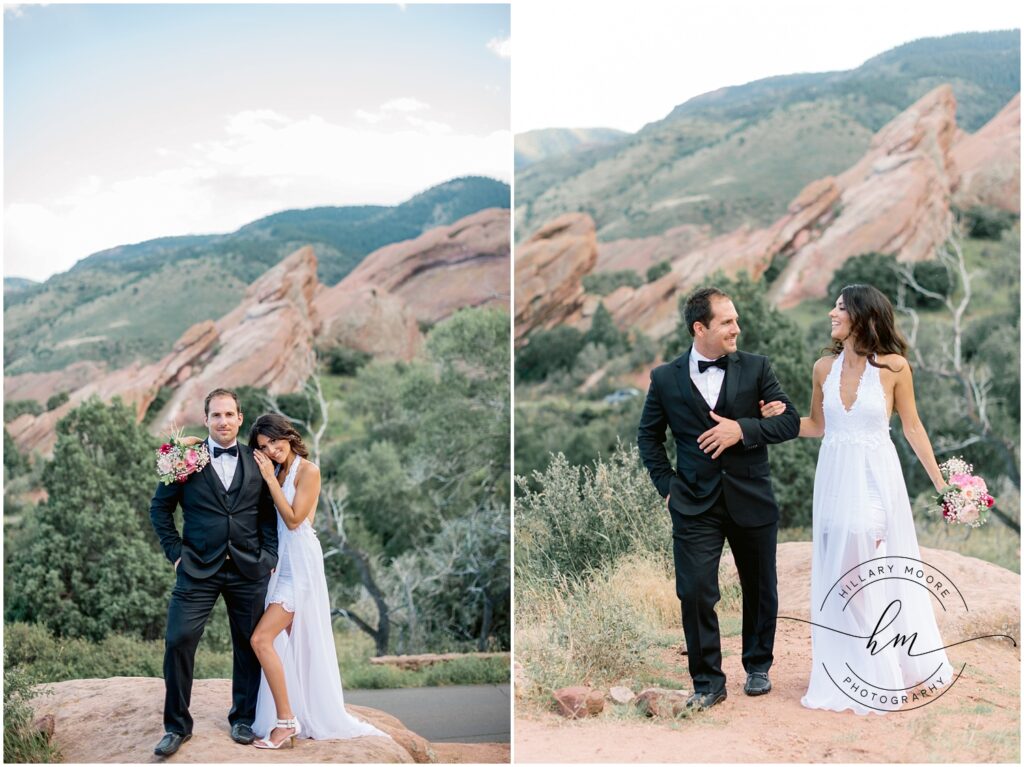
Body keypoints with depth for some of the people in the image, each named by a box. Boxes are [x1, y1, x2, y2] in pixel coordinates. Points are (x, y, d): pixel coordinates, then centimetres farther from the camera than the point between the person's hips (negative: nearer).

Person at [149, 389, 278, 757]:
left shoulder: (257, 462, 5)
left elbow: (269, 513, 10)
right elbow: (160, 507, 5)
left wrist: (269, 556, 0)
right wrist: (175, 551, -2)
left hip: (248, 570, 2)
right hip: (198, 568, -2)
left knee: (249, 645, 9)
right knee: (178, 641, -8)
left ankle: (243, 719, 26)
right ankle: (177, 726, 6)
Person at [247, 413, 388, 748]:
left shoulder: (307, 471, -12)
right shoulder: (277, 471, 11)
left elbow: (293, 520, -15)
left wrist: (270, 479, -14)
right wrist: (269, 477, 4)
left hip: (300, 563, -8)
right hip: (281, 562, 8)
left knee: (262, 638, -15)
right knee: (283, 643, 10)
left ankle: (286, 720, -9)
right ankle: (290, 717, 18)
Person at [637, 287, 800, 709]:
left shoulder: (756, 367, 0)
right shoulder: (666, 378, 0)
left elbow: (790, 421, -4)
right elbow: (648, 436, 11)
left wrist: (743, 429, -18)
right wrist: (666, 483, 1)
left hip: (752, 499, 1)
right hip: (695, 504, -1)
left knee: (760, 588, 14)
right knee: (695, 593, -7)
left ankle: (757, 666, 34)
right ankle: (707, 681, 8)